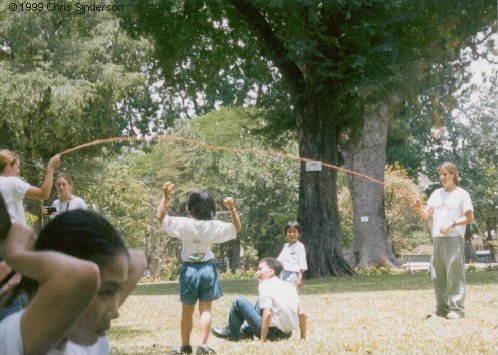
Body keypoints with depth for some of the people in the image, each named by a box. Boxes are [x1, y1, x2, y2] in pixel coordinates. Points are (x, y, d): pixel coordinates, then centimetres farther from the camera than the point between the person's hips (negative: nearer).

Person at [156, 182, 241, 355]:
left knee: (187, 311, 9)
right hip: (207, 269, 1)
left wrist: (166, 195, -9)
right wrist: (232, 208, -5)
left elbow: (160, 217, -8)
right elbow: (237, 228, 5)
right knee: (206, 310, 4)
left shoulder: (184, 224, -11)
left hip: (189, 269, -1)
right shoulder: (214, 226, -6)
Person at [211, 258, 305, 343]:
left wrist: (262, 340, -18)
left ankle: (231, 334, 20)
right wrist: (303, 337, 12)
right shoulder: (289, 286, 8)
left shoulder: (265, 285, -11)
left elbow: (267, 313, -23)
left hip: (272, 332, -8)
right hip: (287, 334, 8)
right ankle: (246, 331, 36)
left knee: (239, 301, 2)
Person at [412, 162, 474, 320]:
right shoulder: (436, 194, 17)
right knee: (437, 275, 6)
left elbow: (470, 218, -3)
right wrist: (419, 208, -9)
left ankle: (456, 309, -7)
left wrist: (452, 223, -15)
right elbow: (426, 215, 12)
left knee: (454, 274, -8)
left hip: (453, 239, -6)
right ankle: (442, 308, 13)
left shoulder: (461, 194, 1)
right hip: (436, 239, 6)